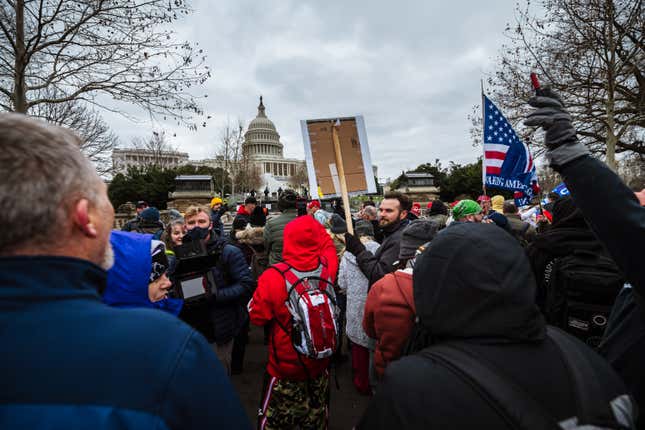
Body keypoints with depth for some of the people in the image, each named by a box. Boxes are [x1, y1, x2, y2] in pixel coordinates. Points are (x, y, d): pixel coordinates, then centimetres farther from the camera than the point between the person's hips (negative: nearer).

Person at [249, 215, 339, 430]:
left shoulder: (273, 277, -27)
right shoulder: (327, 268, -19)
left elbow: (257, 317, -13)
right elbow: (328, 245, 5)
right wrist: (314, 225, 11)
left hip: (285, 368, -3)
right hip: (320, 364, 3)